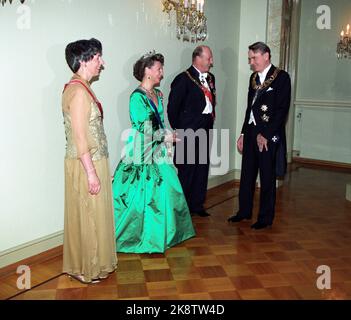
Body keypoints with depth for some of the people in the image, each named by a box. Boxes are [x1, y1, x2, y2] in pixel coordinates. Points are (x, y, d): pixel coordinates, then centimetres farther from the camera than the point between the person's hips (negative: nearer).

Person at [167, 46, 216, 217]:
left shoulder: (210, 78, 12)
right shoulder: (183, 79, -11)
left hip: (205, 131, 7)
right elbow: (172, 108, -11)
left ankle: (197, 205, 26)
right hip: (189, 133, -7)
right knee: (187, 170, -1)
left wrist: (211, 118, 12)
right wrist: (179, 130, -7)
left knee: (203, 169, 13)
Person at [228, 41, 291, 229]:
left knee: (267, 177, 4)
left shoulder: (281, 77, -7)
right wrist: (243, 133, 11)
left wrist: (265, 134, -15)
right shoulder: (254, 77, 13)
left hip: (269, 135, -6)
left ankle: (266, 217, 16)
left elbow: (282, 109, -13)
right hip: (251, 133, 6)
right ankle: (244, 211, 26)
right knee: (247, 174, 12)